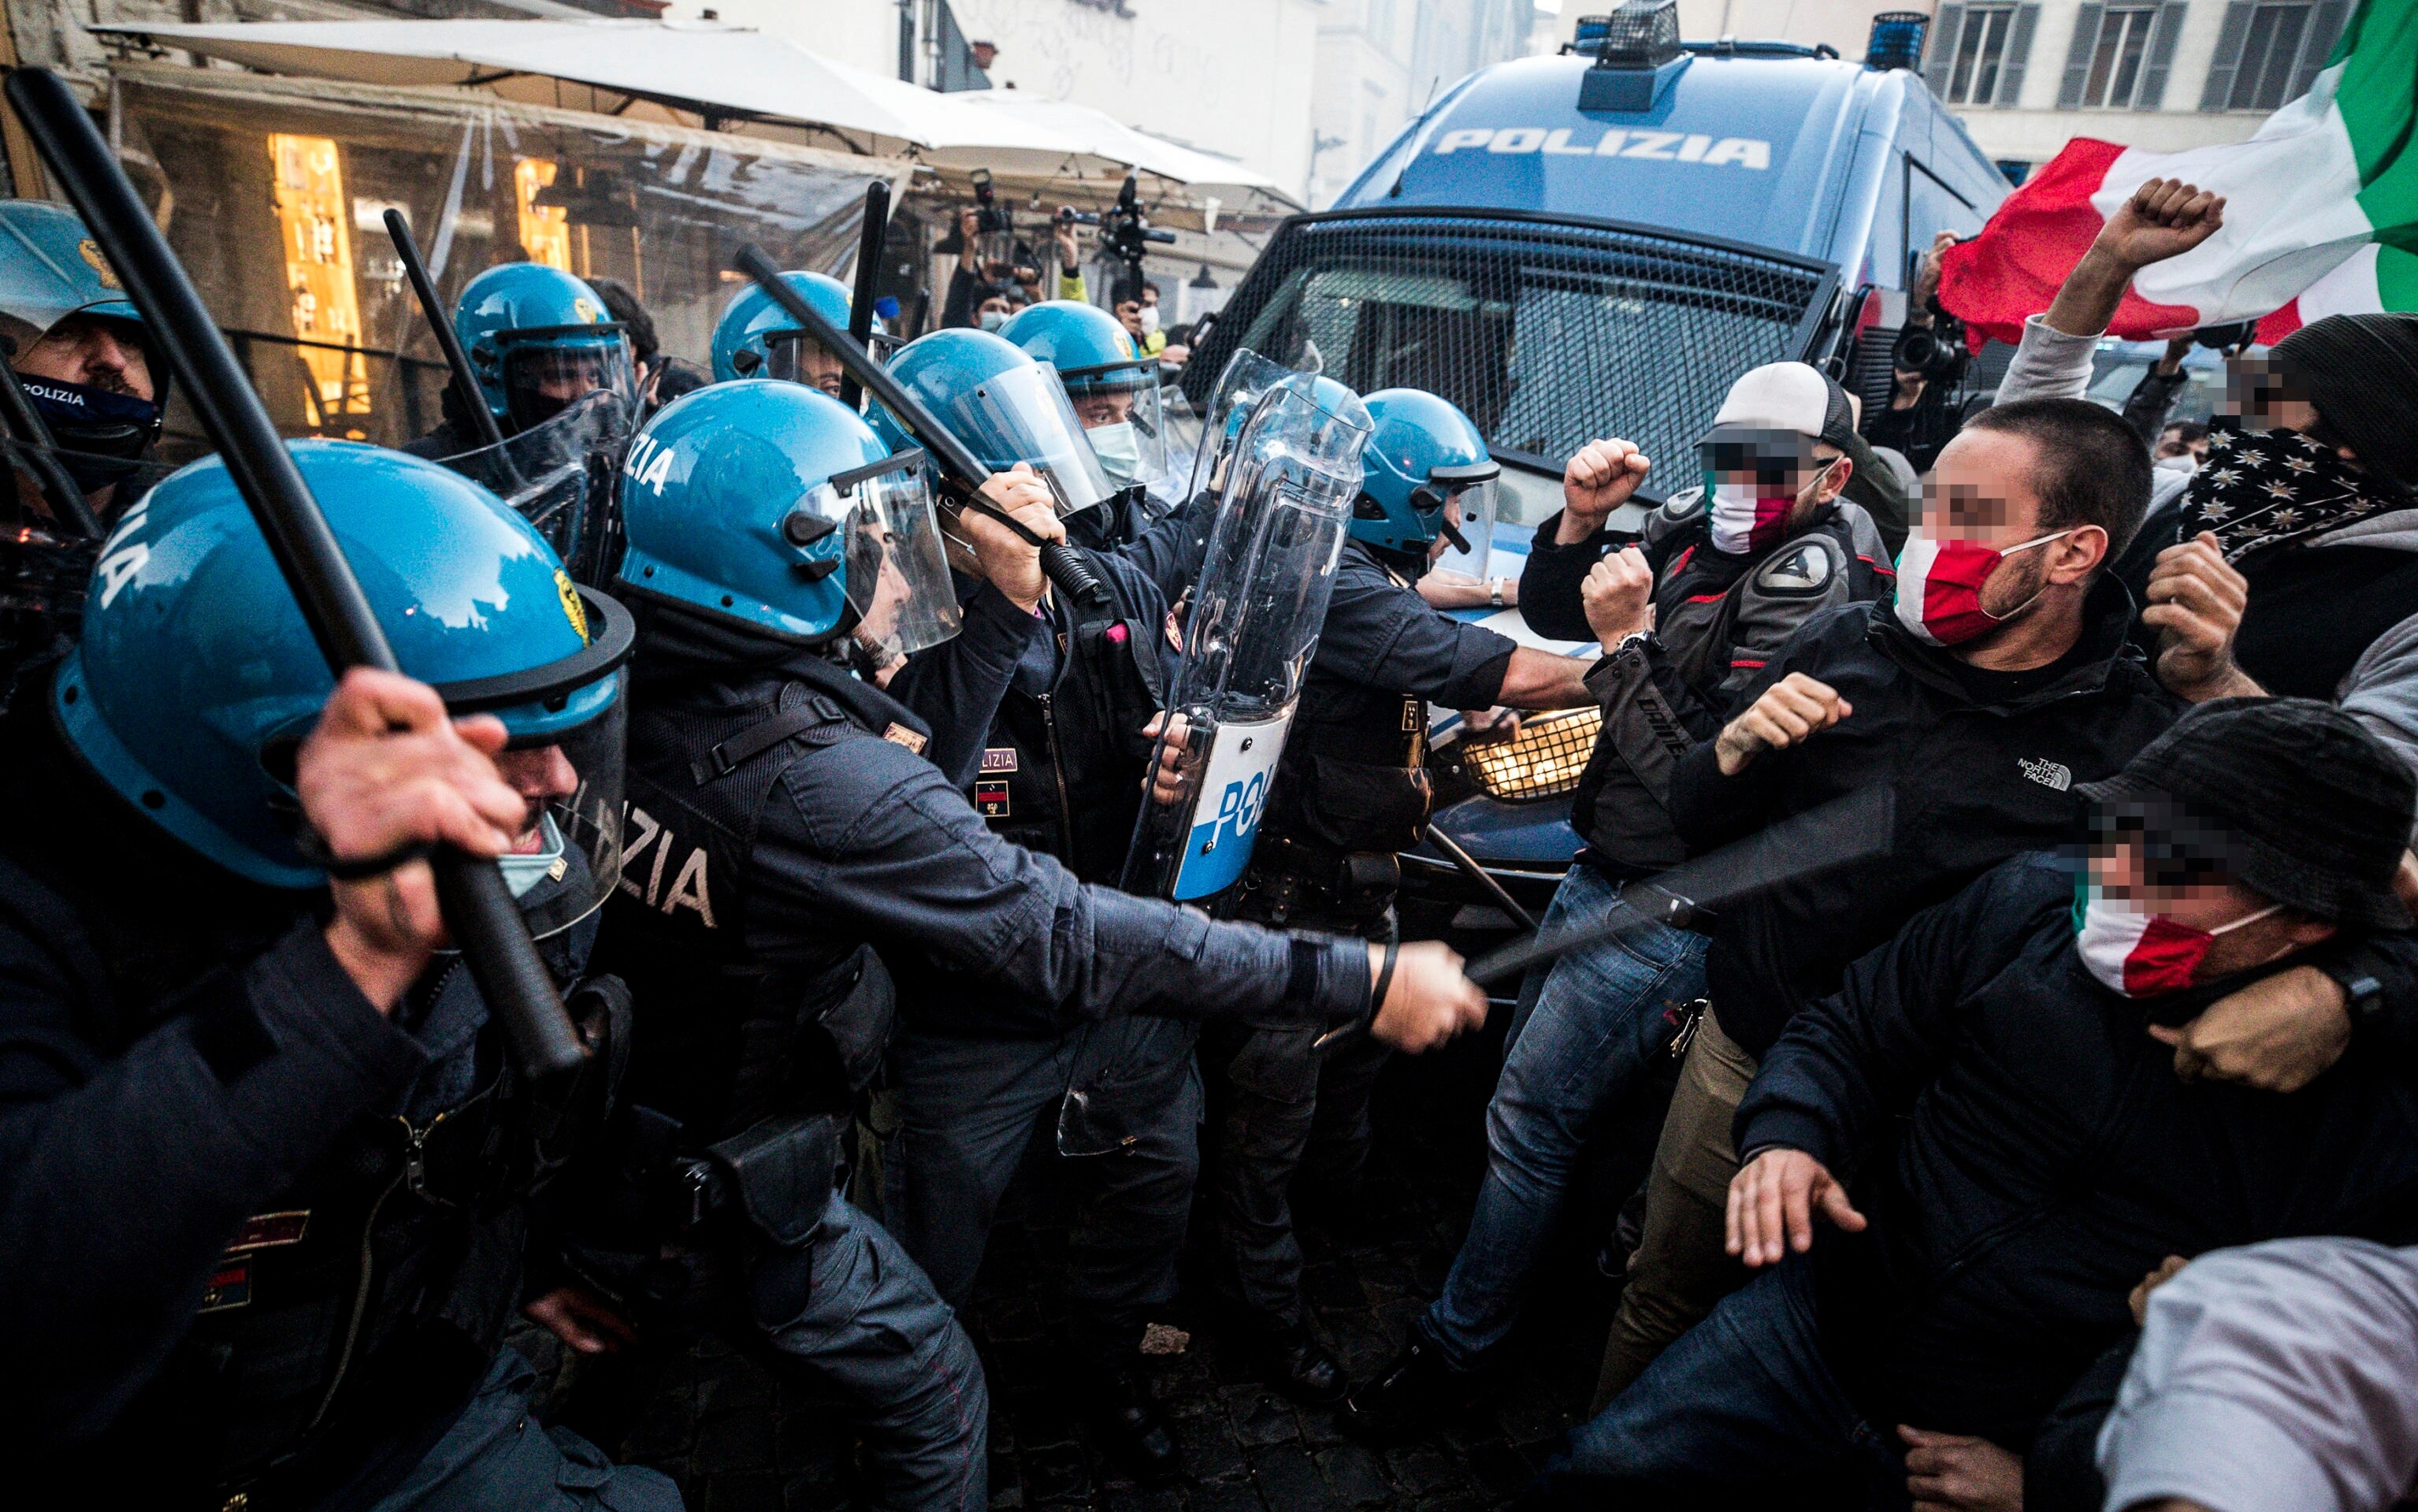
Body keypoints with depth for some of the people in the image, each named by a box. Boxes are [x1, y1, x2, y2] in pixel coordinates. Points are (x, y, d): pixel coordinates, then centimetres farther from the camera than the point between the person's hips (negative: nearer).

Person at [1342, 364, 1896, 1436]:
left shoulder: (1815, 584, -19)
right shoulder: (1696, 528, 5)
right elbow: (1549, 609, 13)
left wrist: (1627, 640, -22)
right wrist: (1581, 520, -5)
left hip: (1664, 913, -8)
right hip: (1601, 870, 8)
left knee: (1527, 1119, 1)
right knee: (1524, 1073, 19)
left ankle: (1454, 1346, 20)